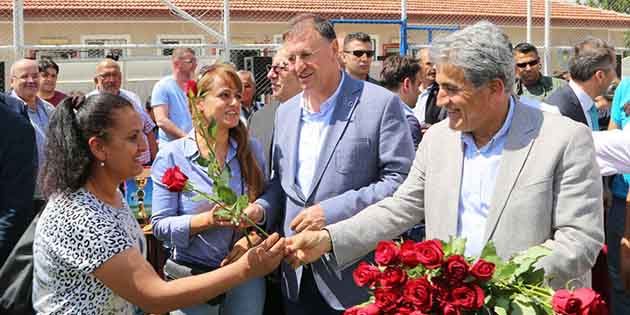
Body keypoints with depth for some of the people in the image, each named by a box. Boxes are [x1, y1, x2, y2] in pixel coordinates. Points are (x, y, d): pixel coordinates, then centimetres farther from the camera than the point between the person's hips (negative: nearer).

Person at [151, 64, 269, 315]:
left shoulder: (252, 150, 1)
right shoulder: (172, 155, -8)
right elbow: (160, 225, -9)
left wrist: (252, 237, -13)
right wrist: (208, 219, -23)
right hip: (192, 274, -2)